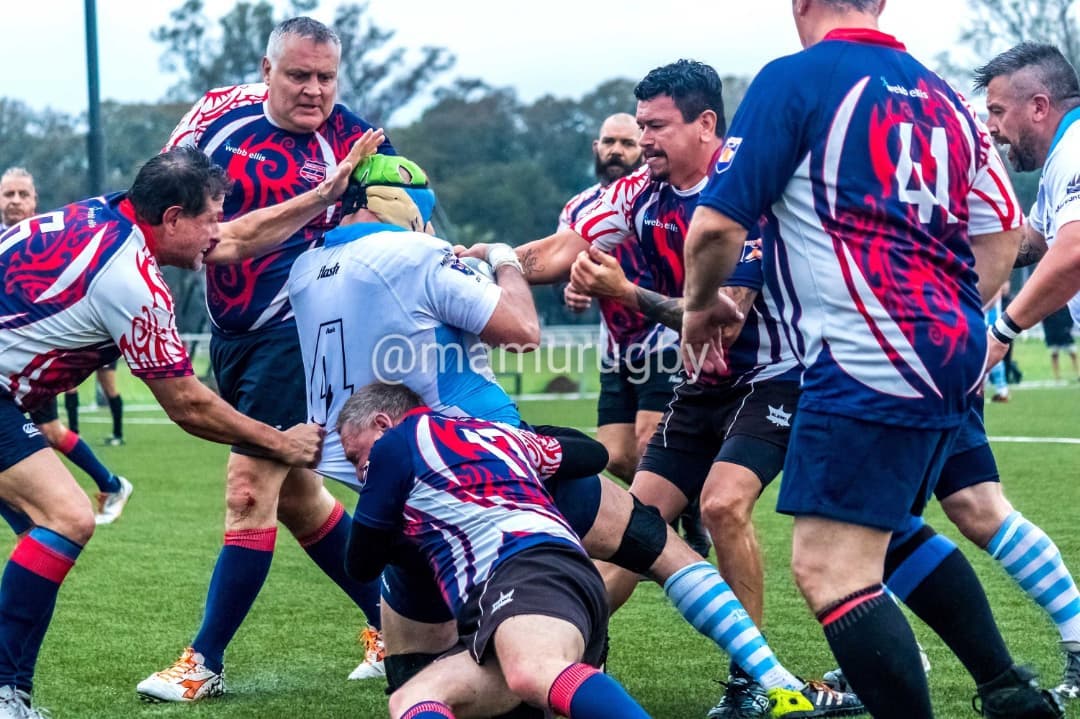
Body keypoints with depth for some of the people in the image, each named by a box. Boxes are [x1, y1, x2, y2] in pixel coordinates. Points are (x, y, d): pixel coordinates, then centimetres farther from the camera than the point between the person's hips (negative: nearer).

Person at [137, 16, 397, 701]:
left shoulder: (355, 142, -9)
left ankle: (206, 661, 2)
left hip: (296, 336, -6)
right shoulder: (220, 111, 0)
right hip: (232, 336, 6)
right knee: (295, 494, 14)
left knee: (249, 491, -9)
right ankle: (393, 622, 29)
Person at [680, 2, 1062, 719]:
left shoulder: (794, 79, -6)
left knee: (830, 569, -9)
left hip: (868, 361, -9)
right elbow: (1003, 229, 17)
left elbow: (717, 225, -10)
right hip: (948, 354, 9)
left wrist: (701, 306, 9)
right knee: (892, 531, 27)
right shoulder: (940, 95, 15)